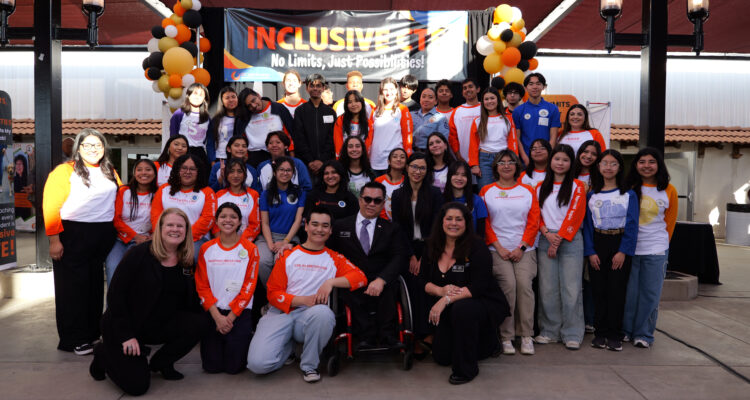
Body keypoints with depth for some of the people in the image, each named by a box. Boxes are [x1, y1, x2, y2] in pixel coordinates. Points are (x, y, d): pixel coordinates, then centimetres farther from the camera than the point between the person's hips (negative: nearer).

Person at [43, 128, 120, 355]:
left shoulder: (111, 173, 13)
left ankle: (93, 333, 25)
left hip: (104, 236, 5)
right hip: (72, 235, -5)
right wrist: (54, 240, -18)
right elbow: (51, 207, -11)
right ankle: (73, 340, 10)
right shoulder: (65, 171, -5)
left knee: (96, 285, 13)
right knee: (72, 286, 1)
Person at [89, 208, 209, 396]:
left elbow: (190, 303, 6)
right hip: (127, 326, -5)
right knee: (137, 385, -12)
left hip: (159, 325, 5)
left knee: (199, 323, -20)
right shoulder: (140, 254, -15)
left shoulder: (186, 262, 1)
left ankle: (161, 362, 5)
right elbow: (115, 294, -17)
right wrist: (126, 336, -19)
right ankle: (104, 353, 19)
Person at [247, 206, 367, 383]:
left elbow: (360, 277, -2)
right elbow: (273, 293, 3)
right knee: (257, 363, -23)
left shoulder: (335, 259, 11)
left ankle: (309, 365, -12)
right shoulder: (287, 256, 10)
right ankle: (290, 344, 12)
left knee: (323, 312, -38)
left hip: (311, 316, 0)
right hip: (281, 313, 0)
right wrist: (303, 300, -12)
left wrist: (331, 282, -16)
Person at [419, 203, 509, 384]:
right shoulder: (432, 249, -1)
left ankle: (465, 369, -19)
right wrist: (441, 290, -21)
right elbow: (423, 281, 0)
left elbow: (478, 287, -25)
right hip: (449, 311, 6)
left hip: (485, 304, -6)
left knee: (461, 308, -39)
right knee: (441, 357, 3)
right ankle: (484, 343, 31)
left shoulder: (477, 248, -17)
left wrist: (446, 299, -31)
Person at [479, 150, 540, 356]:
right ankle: (506, 337, -8)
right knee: (508, 285, -17)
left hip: (524, 250, 1)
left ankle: (526, 335, -4)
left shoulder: (528, 191, 12)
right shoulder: (487, 191, 9)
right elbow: (484, 223, 4)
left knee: (524, 284, -15)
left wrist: (521, 248, -5)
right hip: (498, 250, -1)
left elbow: (534, 222, 6)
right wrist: (499, 248, -5)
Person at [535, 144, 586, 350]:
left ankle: (572, 334, 5)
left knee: (571, 288, -4)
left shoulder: (577, 186, 4)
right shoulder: (541, 187, 15)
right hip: (546, 241, 3)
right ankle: (549, 331, 13)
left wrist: (559, 238, -9)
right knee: (547, 288, 3)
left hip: (570, 241, -3)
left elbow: (574, 215, -4)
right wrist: (547, 234, -6)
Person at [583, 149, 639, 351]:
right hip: (597, 245, 2)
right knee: (599, 290, 4)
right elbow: (587, 225, 4)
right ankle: (600, 333, 13)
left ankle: (614, 335, 8)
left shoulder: (629, 194, 2)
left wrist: (623, 251, -11)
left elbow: (632, 225, -3)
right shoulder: (591, 195, 7)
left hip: (620, 245, -2)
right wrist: (590, 251, -5)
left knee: (617, 290, -1)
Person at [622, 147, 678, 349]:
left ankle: (643, 334, 17)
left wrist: (661, 242, 12)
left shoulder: (669, 191, 3)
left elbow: (670, 222, 12)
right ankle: (625, 331, 20)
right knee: (628, 292, 4)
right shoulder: (629, 187, 1)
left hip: (656, 251, 0)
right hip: (629, 248, 0)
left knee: (650, 293, 4)